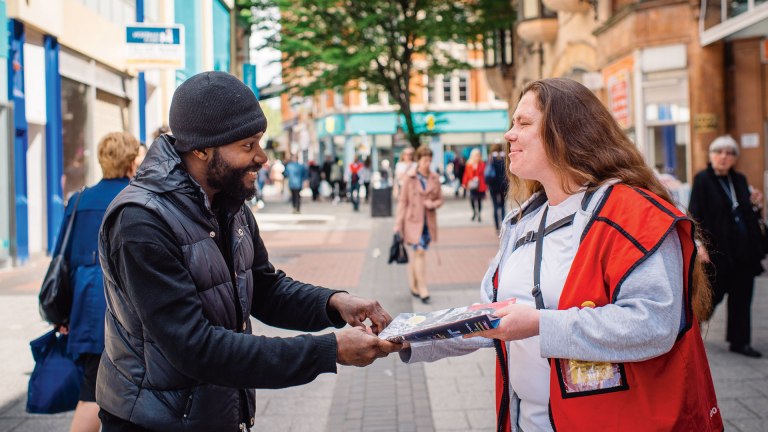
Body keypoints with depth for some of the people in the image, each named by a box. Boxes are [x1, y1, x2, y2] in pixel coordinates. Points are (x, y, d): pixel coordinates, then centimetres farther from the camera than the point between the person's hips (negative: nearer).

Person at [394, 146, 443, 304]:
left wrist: (432, 204, -11)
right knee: (420, 252, -13)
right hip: (413, 220, -4)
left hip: (428, 221, 4)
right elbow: (402, 201, -2)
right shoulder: (409, 178, -4)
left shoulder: (434, 178, 5)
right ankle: (423, 291, -10)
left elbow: (440, 199, 13)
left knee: (417, 254, 11)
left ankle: (414, 286, 25)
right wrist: (399, 224, -4)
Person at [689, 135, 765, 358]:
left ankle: (740, 341, 18)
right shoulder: (702, 179, -7)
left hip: (742, 249, 6)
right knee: (713, 293, 3)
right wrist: (700, 245, -19)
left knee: (742, 296, 9)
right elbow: (696, 214, -12)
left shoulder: (740, 180, 11)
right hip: (716, 249, -6)